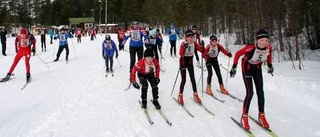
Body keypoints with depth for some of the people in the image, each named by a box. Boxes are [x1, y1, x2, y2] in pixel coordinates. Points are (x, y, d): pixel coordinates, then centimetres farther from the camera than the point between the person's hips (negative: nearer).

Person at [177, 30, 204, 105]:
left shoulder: (194, 43, -5)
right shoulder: (183, 44, -19)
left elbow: (202, 50, -10)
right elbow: (181, 54, -32)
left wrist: (202, 45, -28)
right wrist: (184, 47, -47)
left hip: (190, 62, 4)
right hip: (183, 62, -4)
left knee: (192, 78, 5)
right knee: (183, 80, -5)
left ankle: (195, 94, 17)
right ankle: (180, 95, 10)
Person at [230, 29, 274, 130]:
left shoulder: (269, 48, -23)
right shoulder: (251, 48, -37)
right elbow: (238, 54, -21)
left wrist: (270, 66, 11)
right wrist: (234, 67, -16)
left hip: (257, 68, 5)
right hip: (247, 68, -4)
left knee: (260, 92, 3)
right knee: (250, 93, -11)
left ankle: (261, 116, 18)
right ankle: (244, 117, 4)